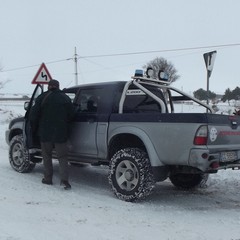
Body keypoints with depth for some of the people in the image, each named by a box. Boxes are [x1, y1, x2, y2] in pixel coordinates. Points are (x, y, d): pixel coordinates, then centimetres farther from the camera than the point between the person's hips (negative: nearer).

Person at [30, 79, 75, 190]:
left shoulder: (42, 98, -2)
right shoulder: (65, 98, 4)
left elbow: (33, 115, -5)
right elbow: (71, 114, 1)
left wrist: (35, 126, 11)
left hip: (45, 133, -1)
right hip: (61, 134, 1)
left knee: (46, 156, 13)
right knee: (62, 157, 3)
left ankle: (48, 178, 18)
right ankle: (64, 179, -11)